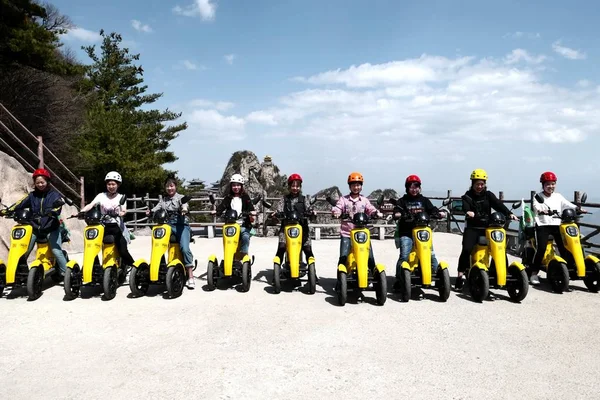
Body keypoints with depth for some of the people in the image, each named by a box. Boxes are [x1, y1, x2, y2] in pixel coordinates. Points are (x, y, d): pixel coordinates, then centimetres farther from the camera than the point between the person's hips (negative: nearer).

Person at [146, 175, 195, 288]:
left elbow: (184, 205, -13)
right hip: (167, 225, 4)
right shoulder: (163, 200, 22)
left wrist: (185, 209, -37)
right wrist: (150, 211, -17)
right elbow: (156, 208, 6)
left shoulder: (181, 197, 9)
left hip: (181, 225, -4)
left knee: (184, 248, -21)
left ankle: (190, 276, -17)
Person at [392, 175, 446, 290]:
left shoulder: (424, 200, 17)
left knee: (431, 255, -5)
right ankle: (398, 280, -4)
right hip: (406, 233, -2)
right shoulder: (402, 201, 11)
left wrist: (439, 213, -14)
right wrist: (397, 214, -27)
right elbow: (397, 210, -5)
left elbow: (432, 209, 6)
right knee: (404, 256, -13)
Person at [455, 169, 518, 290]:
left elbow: (498, 204, -5)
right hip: (472, 228, -3)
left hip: (487, 227, 3)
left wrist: (509, 214, -23)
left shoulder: (488, 195, 11)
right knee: (466, 249, -20)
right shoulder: (467, 196, 6)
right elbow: (465, 206, -15)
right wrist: (468, 212, -40)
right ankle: (461, 275, -13)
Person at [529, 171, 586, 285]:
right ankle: (534, 273, -10)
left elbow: (567, 204, 2)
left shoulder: (558, 196, 16)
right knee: (541, 248, -17)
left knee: (564, 247, -7)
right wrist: (541, 211, -40)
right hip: (542, 225, -4)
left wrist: (578, 208, -17)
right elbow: (536, 207, -17)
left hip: (557, 225, 4)